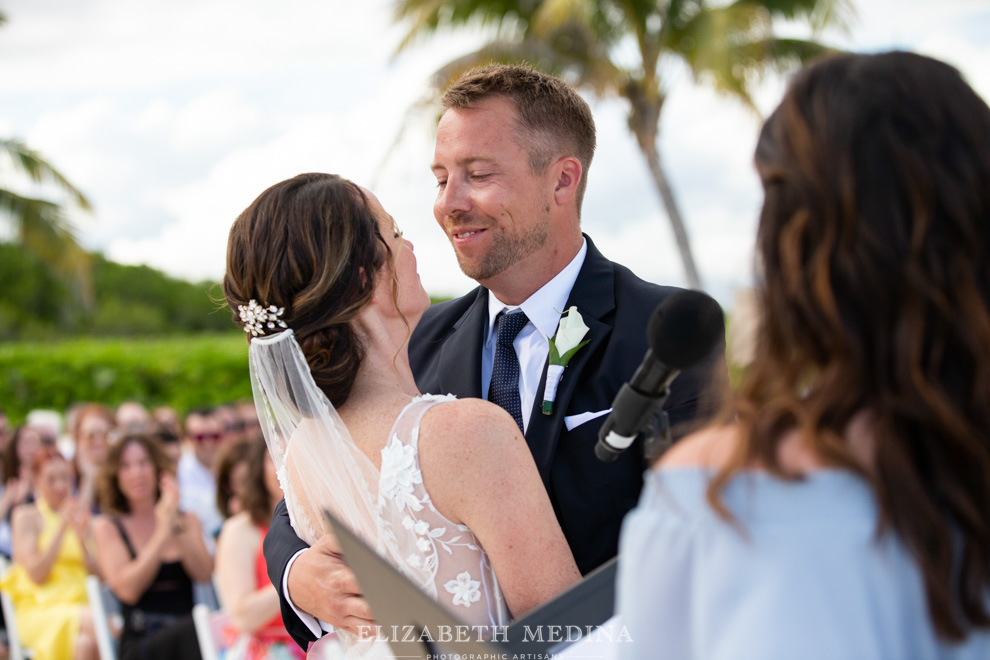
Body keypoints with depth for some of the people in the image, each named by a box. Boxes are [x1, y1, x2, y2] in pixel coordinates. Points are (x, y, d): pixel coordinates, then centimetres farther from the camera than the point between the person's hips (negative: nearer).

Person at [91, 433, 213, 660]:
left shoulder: (187, 520, 20)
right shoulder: (107, 526, 11)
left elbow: (204, 574, 1)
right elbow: (128, 590, -6)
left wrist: (177, 525, -8)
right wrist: (163, 532, -7)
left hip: (187, 634, 3)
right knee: (193, 632, -36)